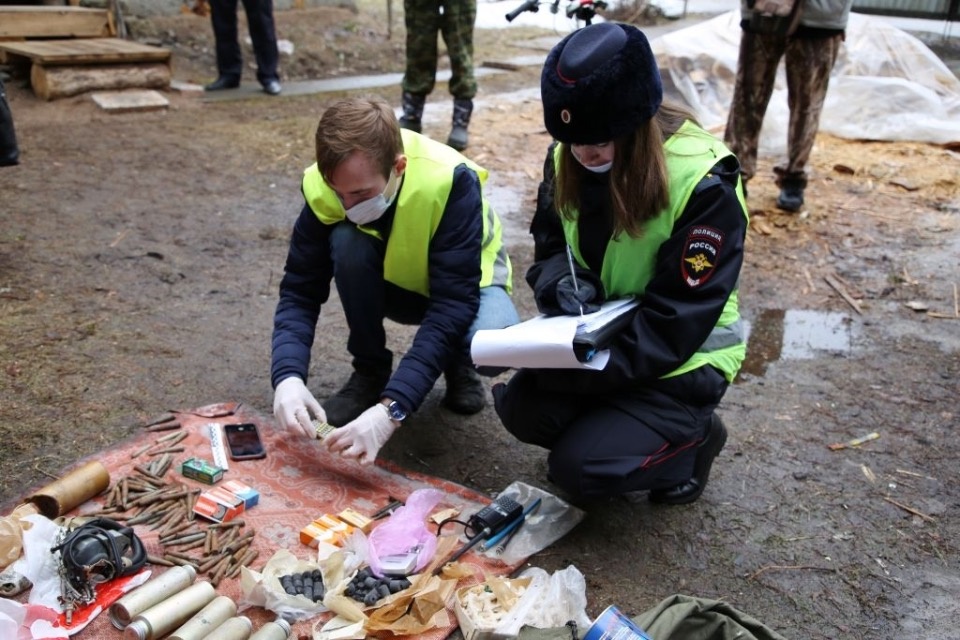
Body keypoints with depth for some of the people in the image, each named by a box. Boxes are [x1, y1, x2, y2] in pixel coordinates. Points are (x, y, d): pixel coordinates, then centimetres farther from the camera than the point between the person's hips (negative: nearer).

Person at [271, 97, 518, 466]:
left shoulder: (450, 181, -35)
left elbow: (453, 306, -38)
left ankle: (458, 367, 1)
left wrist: (391, 409, -46)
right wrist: (288, 376, -38)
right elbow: (300, 291, -20)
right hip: (394, 283, 3)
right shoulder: (323, 187, -25)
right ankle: (370, 373, -7)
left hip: (463, 283, -3)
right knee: (347, 242, -31)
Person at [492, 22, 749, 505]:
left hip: (681, 361, -5)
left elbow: (676, 323, -24)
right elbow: (549, 246, 5)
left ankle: (692, 437, 9)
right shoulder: (568, 156, -7)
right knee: (521, 408, -18)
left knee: (578, 467, -18)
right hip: (596, 336, 5)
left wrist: (578, 370, -30)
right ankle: (606, 421, 11)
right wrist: (566, 285, -20)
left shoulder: (705, 185, -25)